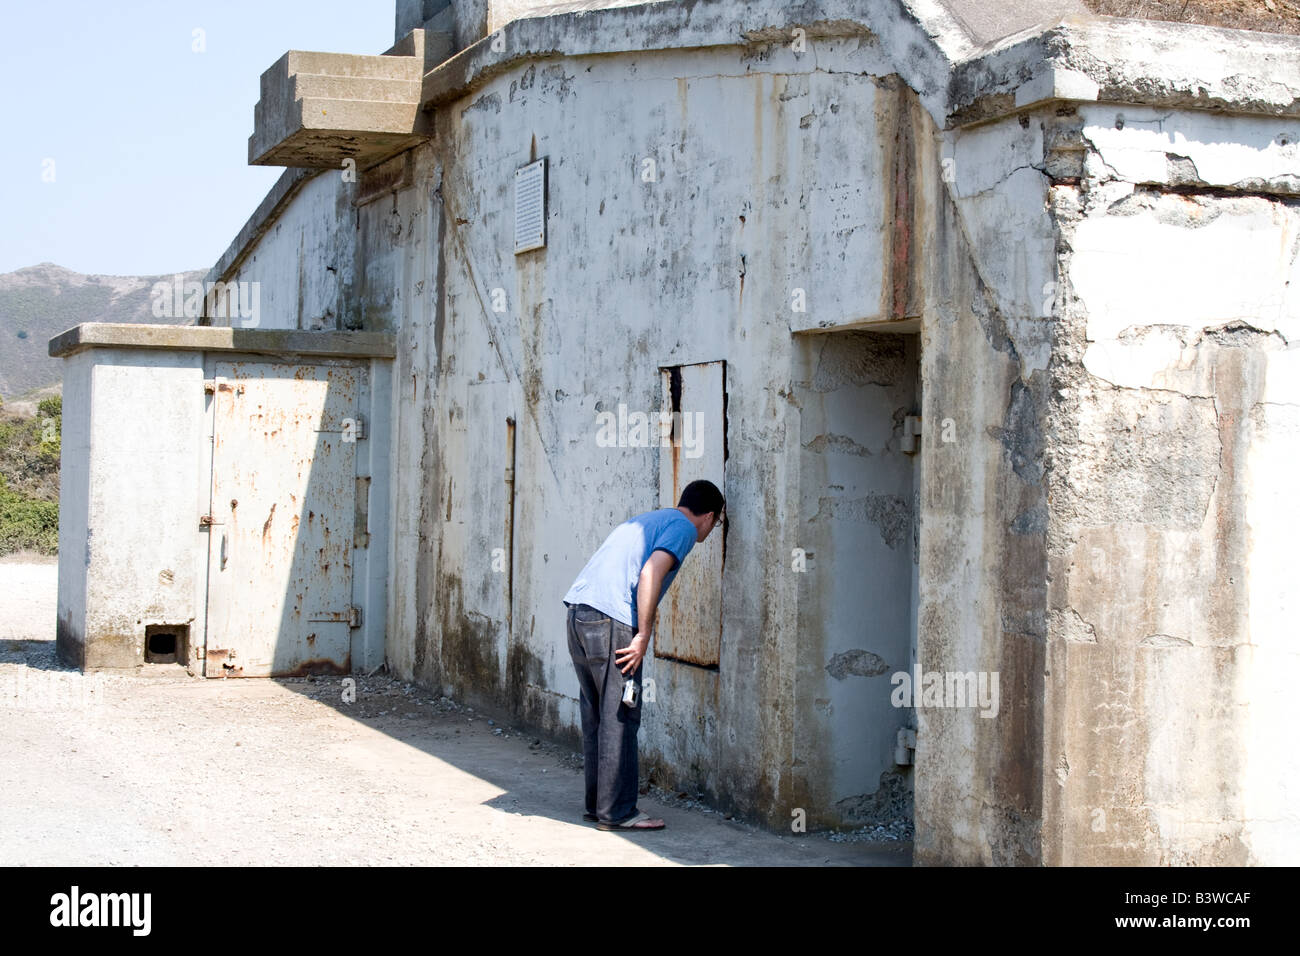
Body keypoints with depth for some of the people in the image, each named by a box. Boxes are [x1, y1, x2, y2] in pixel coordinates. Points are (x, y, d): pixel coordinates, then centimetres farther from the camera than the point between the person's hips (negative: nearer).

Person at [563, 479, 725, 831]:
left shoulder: (646, 520, 28)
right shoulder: (684, 528, 2)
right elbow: (651, 571, -14)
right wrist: (643, 636, -13)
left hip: (578, 612, 9)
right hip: (612, 621, -9)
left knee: (596, 716, 14)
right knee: (620, 719, -2)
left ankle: (596, 804, 20)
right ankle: (616, 812, 1)